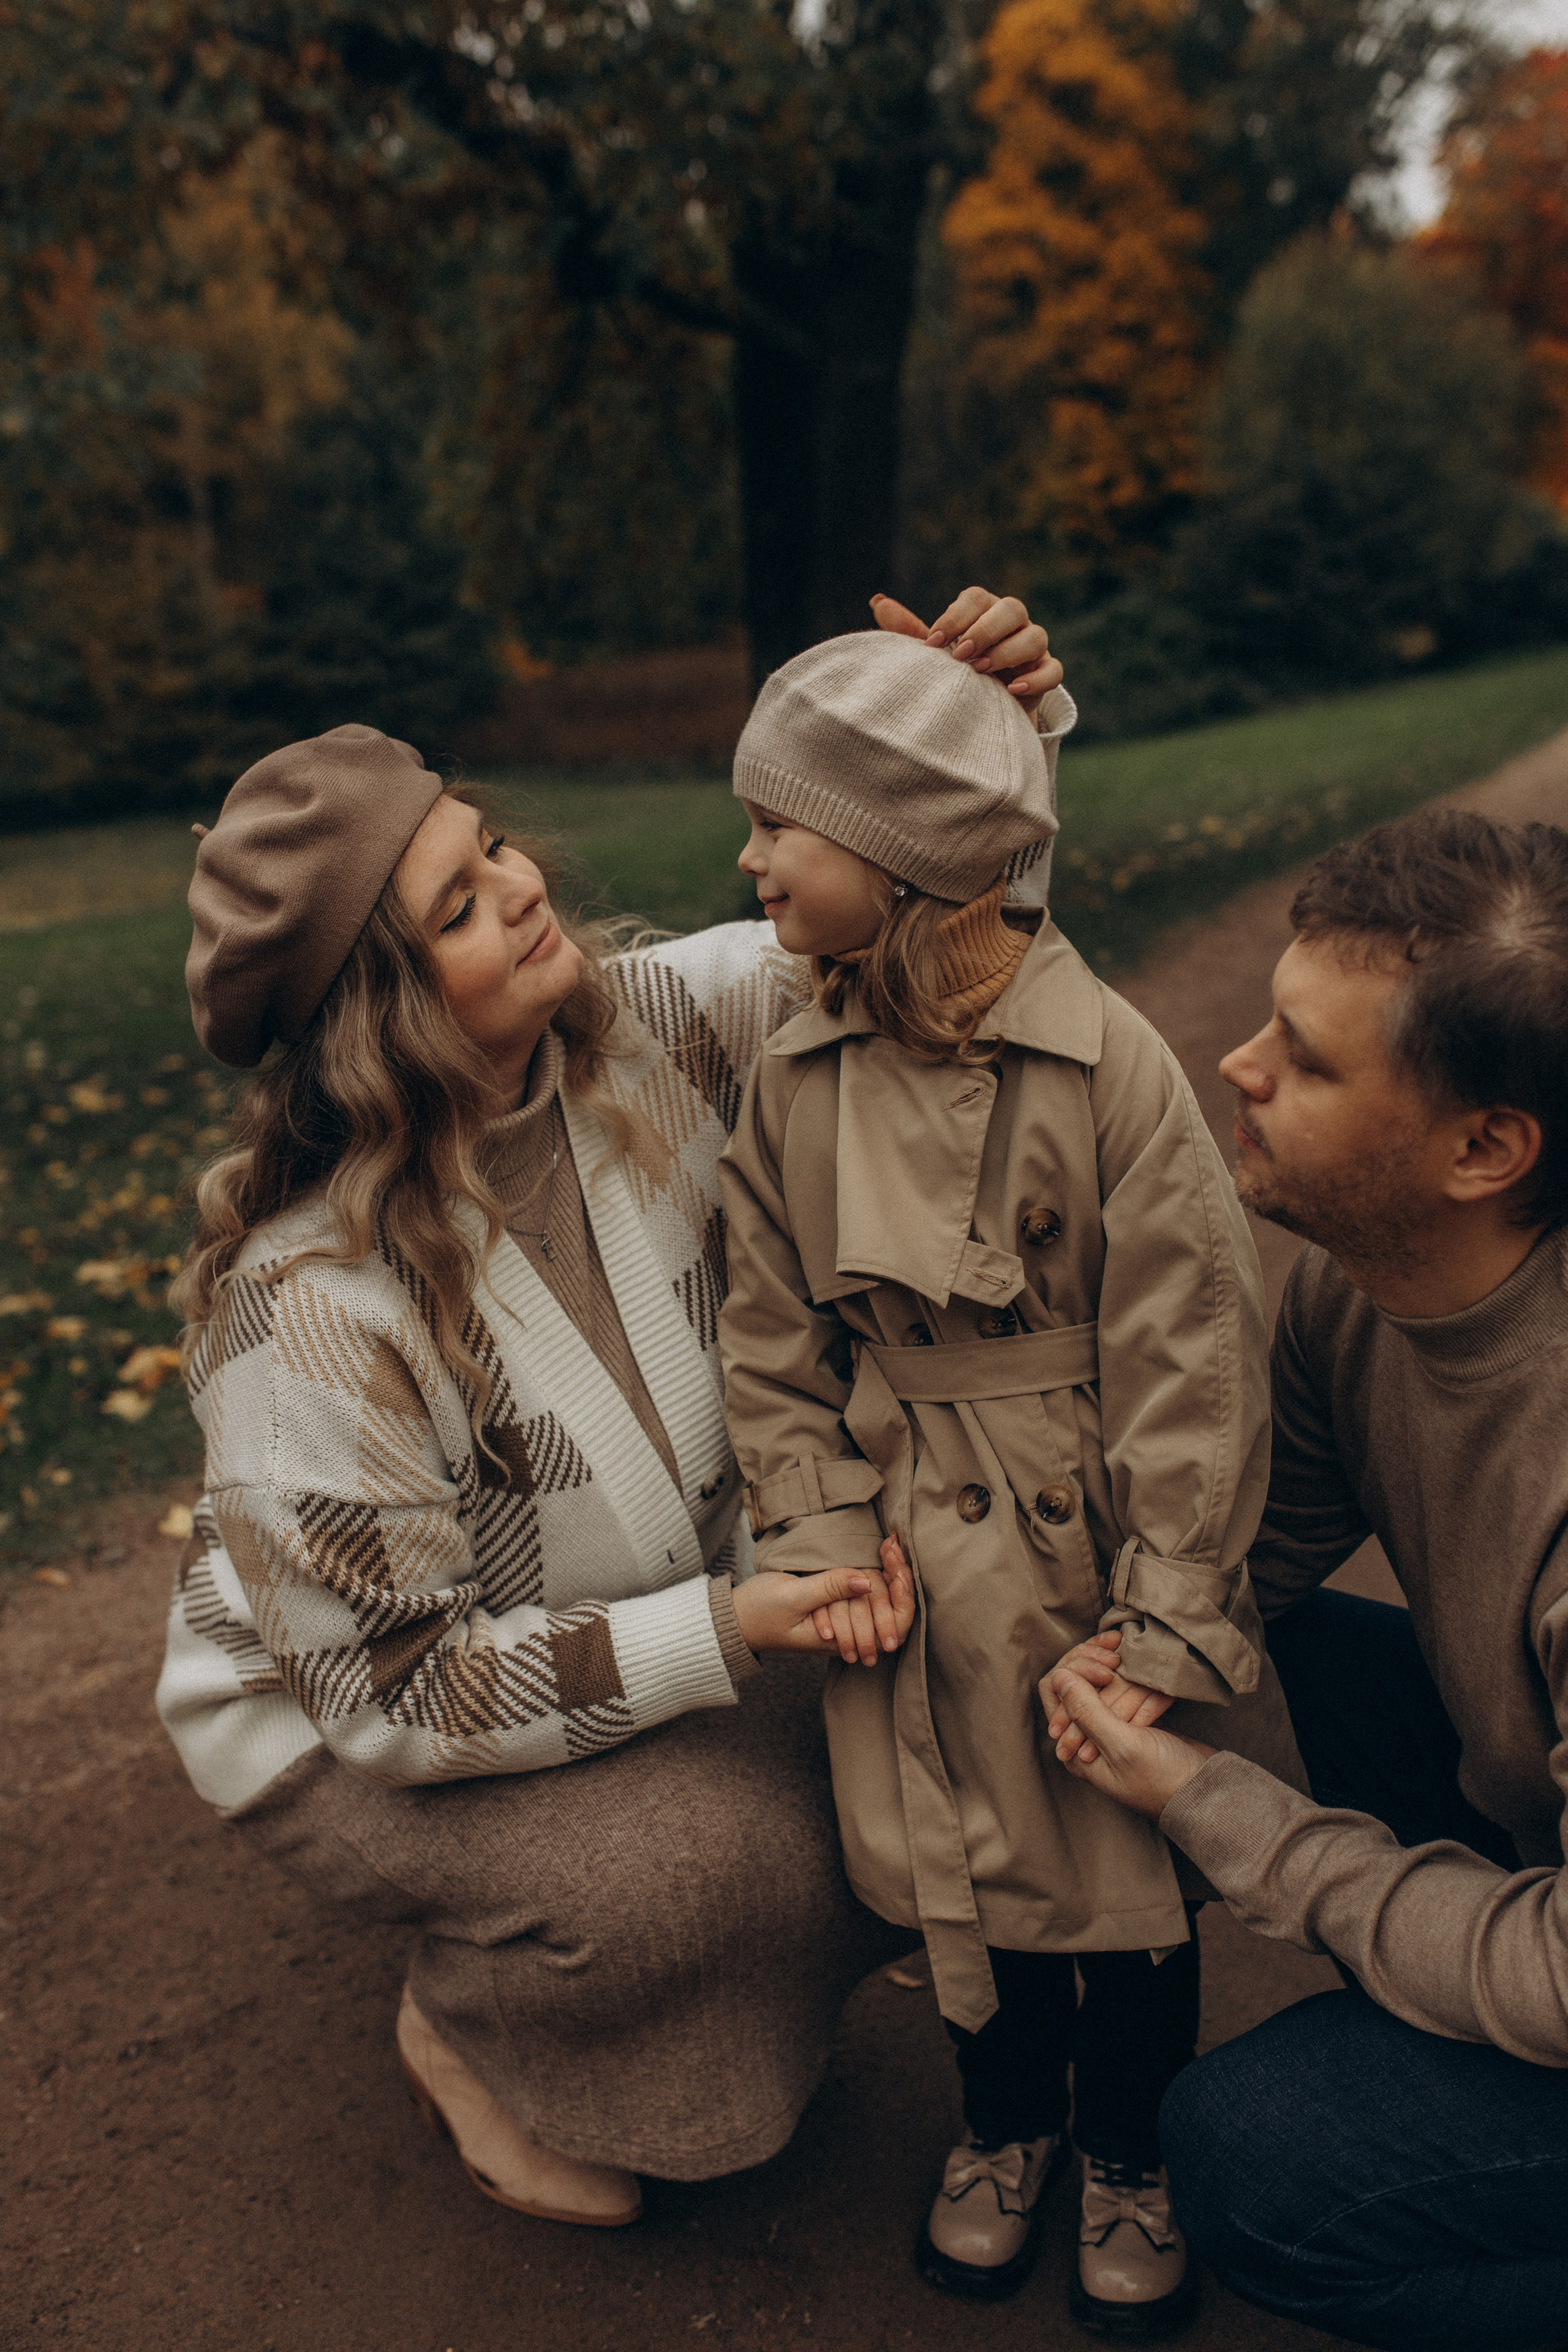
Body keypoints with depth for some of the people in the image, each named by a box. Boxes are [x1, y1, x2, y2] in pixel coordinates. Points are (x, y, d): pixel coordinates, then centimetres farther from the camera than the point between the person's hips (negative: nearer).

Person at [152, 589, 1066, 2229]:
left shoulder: (640, 1035, -17)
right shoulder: (314, 1312, -34)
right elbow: (391, 1690, -27)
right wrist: (720, 1633, -33)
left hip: (650, 1628, 6)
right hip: (340, 1727, -6)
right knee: (702, 1860, -28)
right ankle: (467, 2036, 7)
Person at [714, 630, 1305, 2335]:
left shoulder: (1107, 1061, -17)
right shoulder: (792, 1081, -5)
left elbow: (1188, 1355, -14)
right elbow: (774, 1345, 3)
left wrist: (1165, 1619, -14)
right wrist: (824, 1541, -6)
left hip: (1088, 1541, -3)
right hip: (921, 1567, 3)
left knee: (1130, 1859, 14)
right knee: (963, 1863, 17)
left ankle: (1129, 2145, 41)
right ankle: (1005, 2116, 45)